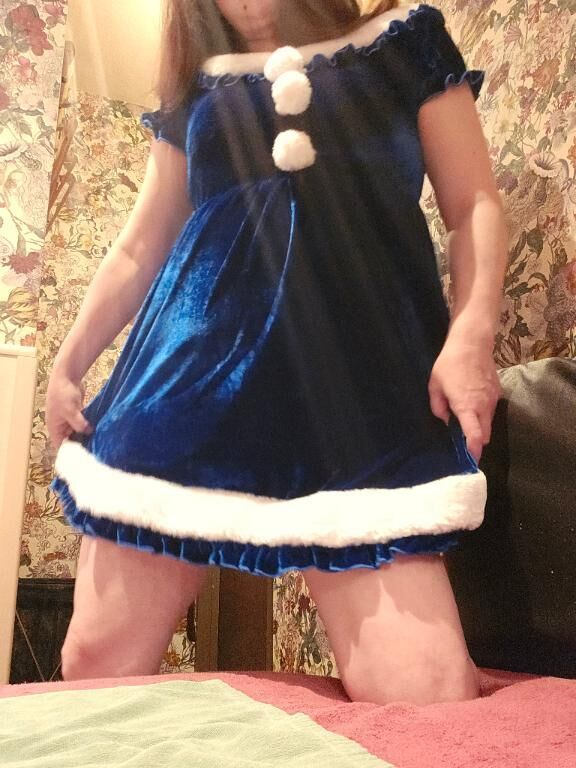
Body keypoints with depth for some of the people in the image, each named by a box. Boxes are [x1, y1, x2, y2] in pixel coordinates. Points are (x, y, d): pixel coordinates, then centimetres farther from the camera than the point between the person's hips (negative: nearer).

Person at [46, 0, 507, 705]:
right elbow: (141, 248, 25)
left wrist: (471, 331, -9)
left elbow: (475, 205, 8)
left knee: (430, 696, -17)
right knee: (95, 664, 3)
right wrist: (70, 361, 22)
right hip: (193, 368, 3)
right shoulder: (197, 85, 22)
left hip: (360, 375, -2)